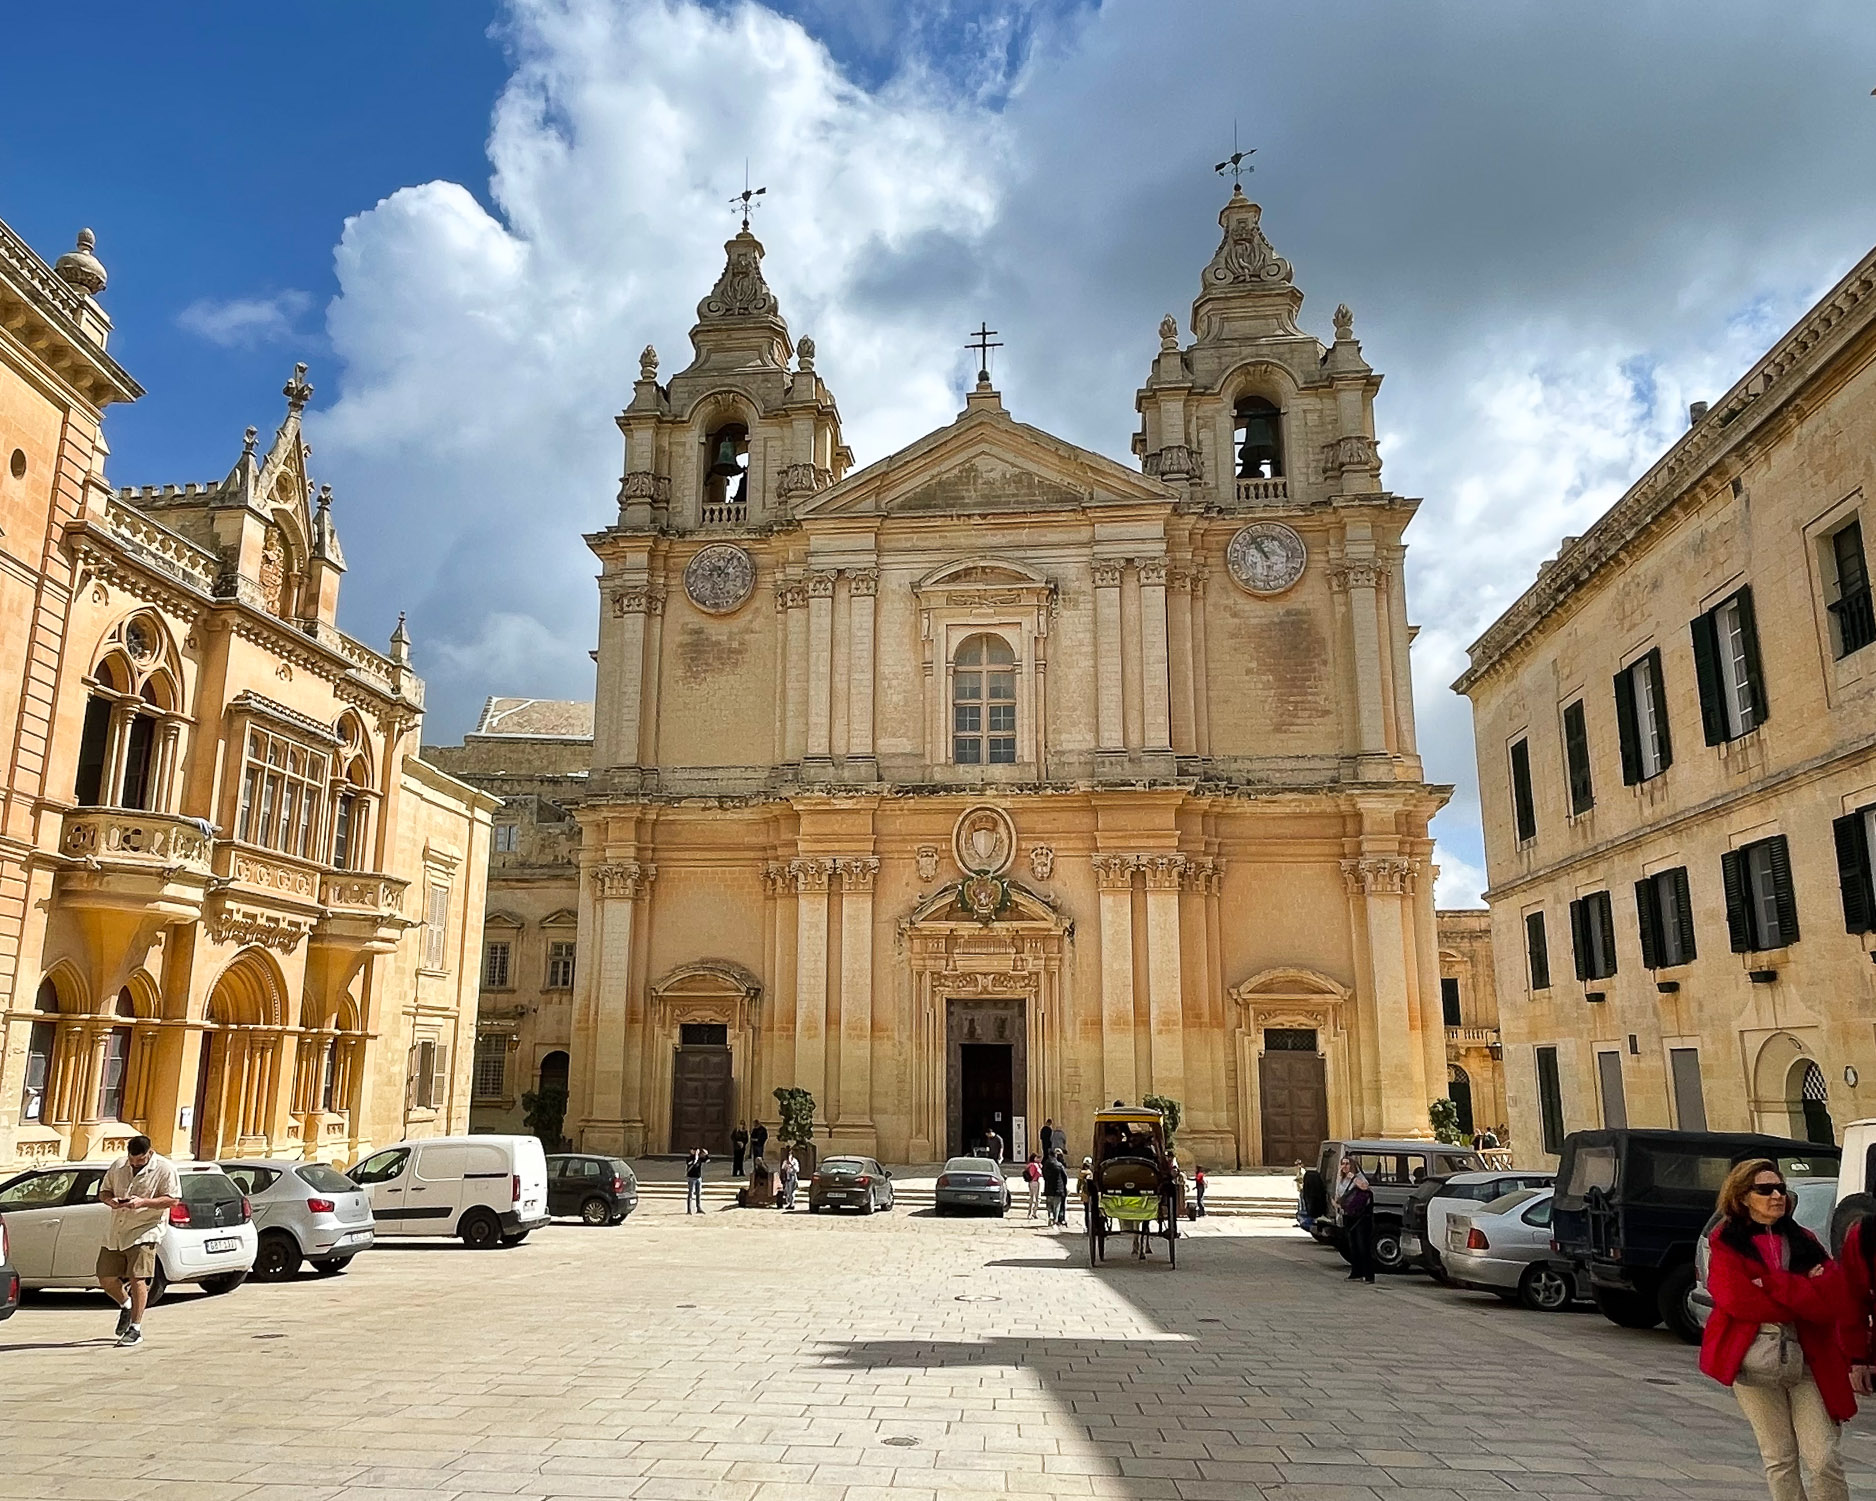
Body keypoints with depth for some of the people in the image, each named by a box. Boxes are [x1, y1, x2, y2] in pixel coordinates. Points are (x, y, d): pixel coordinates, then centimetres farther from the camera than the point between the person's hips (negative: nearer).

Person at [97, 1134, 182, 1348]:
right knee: (106, 1279, 8)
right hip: (114, 1233, 6)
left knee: (137, 1279, -11)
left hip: (144, 1231, -6)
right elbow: (103, 1191, 18)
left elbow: (173, 1200, -10)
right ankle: (126, 1306, 37)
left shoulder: (165, 1168, -5)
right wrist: (110, 1200, -6)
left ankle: (136, 1329, -1)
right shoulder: (118, 1166, 11)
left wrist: (143, 1202, -22)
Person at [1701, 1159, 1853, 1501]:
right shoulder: (1727, 1244, 4)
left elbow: (1834, 1299, -2)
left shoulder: (1804, 1241, 13)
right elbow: (1737, 1300, -11)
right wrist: (1802, 1297, -9)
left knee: (1826, 1461, -4)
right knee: (1779, 1460, 5)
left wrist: (1772, 1284, -12)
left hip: (1809, 1362, 2)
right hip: (1755, 1361, -2)